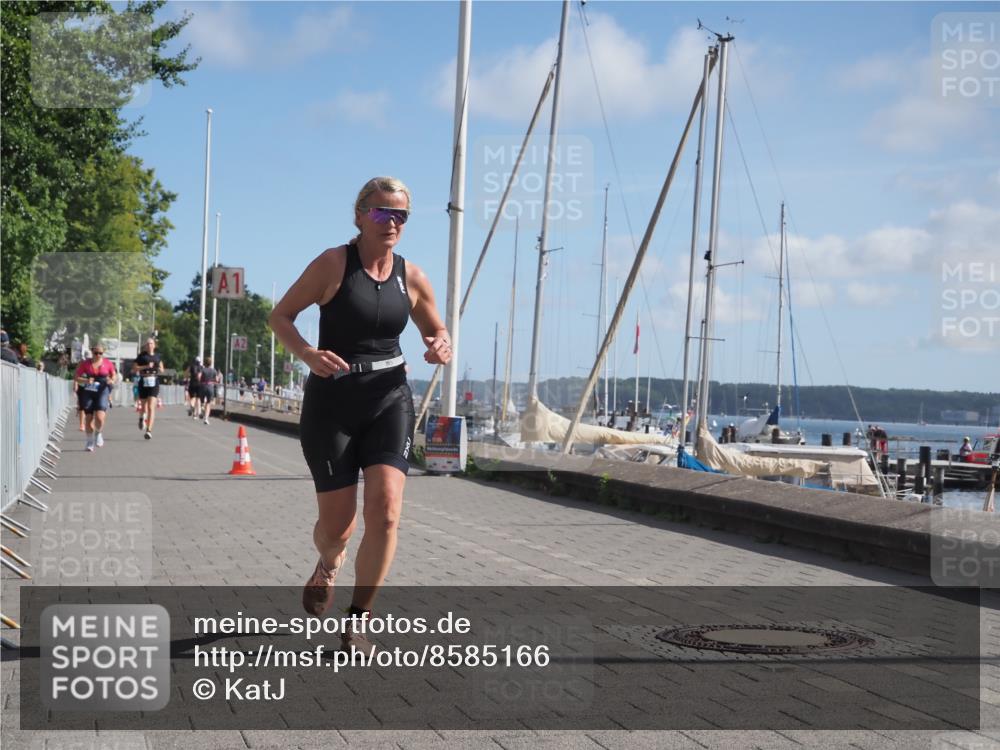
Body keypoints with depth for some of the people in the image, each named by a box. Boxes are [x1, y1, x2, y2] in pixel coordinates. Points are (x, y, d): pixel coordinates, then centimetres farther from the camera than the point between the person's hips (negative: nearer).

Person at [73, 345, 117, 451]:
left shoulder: (108, 363, 2)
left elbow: (114, 375, 16)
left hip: (103, 392, -1)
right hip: (88, 392, 1)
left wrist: (112, 381, -6)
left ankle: (98, 434, 15)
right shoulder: (85, 364, 0)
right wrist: (86, 381, -17)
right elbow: (77, 378, 2)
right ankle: (90, 441, 22)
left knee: (99, 417, -16)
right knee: (89, 418, 2)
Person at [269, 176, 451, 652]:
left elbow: (438, 333, 19)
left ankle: (357, 624, -1)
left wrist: (441, 349, -6)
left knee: (385, 510, -16)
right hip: (331, 402, -2)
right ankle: (328, 564, 42)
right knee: (336, 523, 2)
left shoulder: (412, 279, 4)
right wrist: (307, 353, -24)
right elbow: (280, 316, -4)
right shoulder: (333, 264, -6)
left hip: (389, 399, 2)